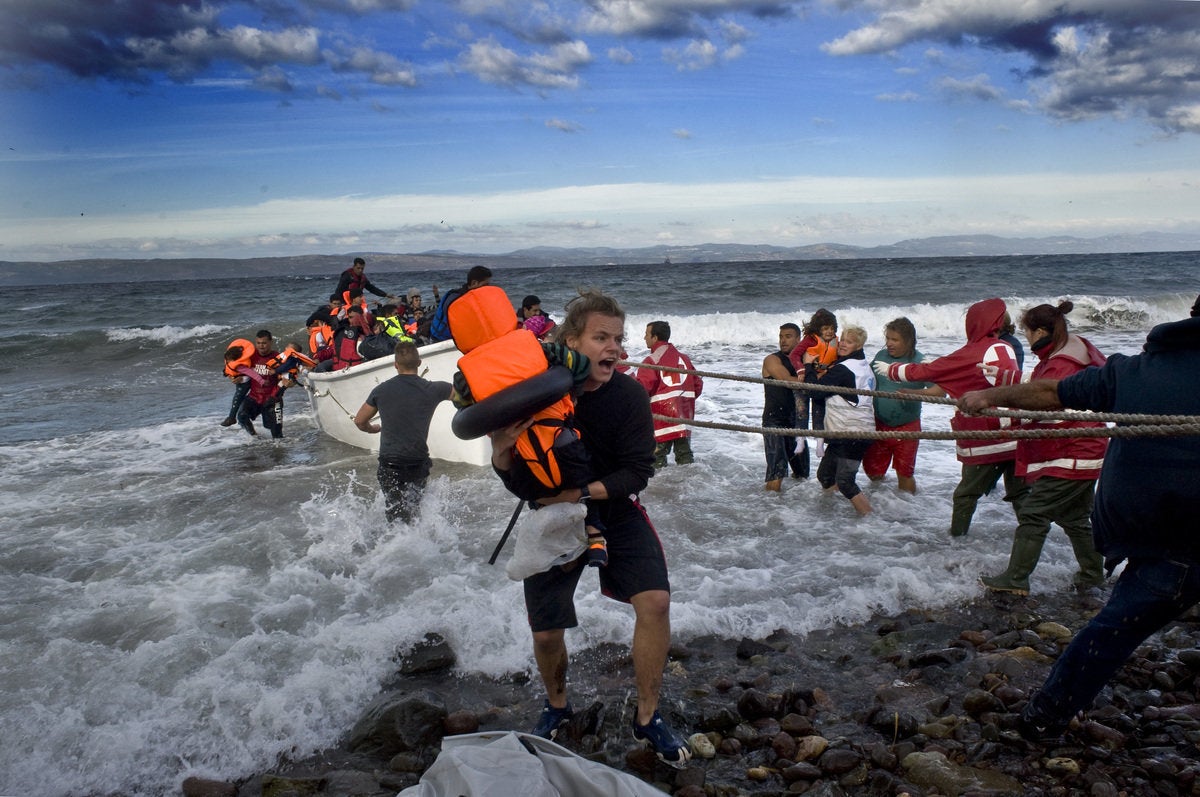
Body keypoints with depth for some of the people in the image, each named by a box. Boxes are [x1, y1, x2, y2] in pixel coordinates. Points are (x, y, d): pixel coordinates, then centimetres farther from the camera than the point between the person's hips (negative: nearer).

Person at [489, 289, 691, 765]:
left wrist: (581, 492, -31)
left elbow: (637, 473, -18)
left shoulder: (629, 395, -18)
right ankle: (557, 706, 37)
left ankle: (647, 718, 4)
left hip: (615, 513, 0)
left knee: (655, 601, -18)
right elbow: (515, 480, -12)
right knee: (546, 633, 3)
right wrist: (501, 453, -34)